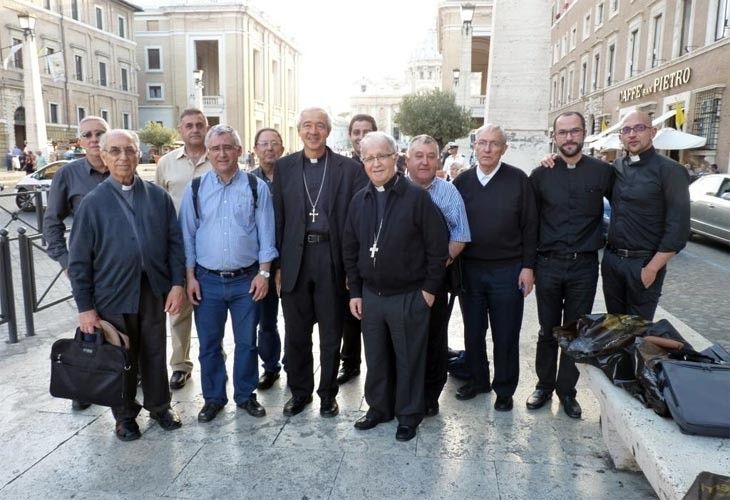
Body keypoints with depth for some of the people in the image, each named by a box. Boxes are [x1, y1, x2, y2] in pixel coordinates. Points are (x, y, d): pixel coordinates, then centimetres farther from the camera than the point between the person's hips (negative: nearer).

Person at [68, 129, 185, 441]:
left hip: (154, 292, 1)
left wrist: (177, 283, -5)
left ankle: (159, 407, 36)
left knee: (155, 354, 15)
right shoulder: (92, 202, -5)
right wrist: (85, 306, -6)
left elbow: (175, 242, 2)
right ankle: (125, 415, 35)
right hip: (113, 295, -1)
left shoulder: (158, 196, 0)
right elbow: (79, 260, -4)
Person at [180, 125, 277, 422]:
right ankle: (213, 398, 29)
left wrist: (264, 273, -6)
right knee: (209, 343, 12)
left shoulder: (256, 188, -2)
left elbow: (266, 234, -1)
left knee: (246, 342, 11)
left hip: (246, 279, -1)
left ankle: (245, 395, 29)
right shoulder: (195, 189, 1)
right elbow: (187, 235, 4)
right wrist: (190, 277, 0)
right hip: (207, 280, 1)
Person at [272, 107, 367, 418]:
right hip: (295, 259, 2)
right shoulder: (284, 167, 6)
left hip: (332, 259, -1)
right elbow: (277, 217, 5)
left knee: (331, 333, 11)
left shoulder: (349, 168, 0)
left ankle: (328, 393, 29)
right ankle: (299, 391, 31)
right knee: (295, 333, 12)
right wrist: (277, 264, 1)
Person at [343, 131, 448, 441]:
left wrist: (430, 288, -9)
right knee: (375, 358, 17)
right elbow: (350, 250, 10)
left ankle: (408, 415, 27)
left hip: (409, 296, -4)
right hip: (370, 295, 5)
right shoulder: (359, 201, 5)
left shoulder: (417, 197, -11)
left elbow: (437, 246, -9)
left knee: (409, 359, 9)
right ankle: (379, 407, 36)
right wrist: (354, 292, 7)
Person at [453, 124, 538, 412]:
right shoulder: (462, 182, 3)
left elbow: (529, 226, -4)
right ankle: (478, 379, 34)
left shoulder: (518, 180, -4)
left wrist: (527, 266, -6)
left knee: (506, 334, 8)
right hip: (470, 269, 3)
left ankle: (504, 389, 25)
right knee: (473, 330, 14)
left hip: (508, 270, -2)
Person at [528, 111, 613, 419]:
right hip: (548, 264, 0)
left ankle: (567, 390, 27)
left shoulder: (603, 171, 0)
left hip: (584, 265, 0)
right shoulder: (541, 174, 0)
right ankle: (544, 384, 29)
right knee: (548, 330, 11)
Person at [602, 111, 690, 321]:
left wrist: (652, 268, -16)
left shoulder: (670, 171, -9)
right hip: (611, 259, 5)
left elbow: (678, 227, -12)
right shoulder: (616, 167, 6)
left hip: (644, 263, -5)